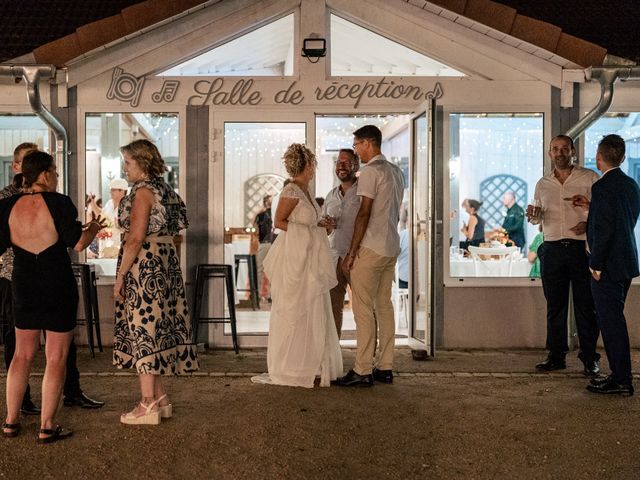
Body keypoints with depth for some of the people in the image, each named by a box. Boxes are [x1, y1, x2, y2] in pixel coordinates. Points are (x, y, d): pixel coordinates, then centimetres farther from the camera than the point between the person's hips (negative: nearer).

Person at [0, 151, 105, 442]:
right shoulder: (59, 203, -13)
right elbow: (78, 244, -14)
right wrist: (93, 229, 5)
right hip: (58, 285, -4)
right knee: (56, 358, 5)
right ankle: (46, 427, 7)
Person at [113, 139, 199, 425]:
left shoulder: (143, 190, -13)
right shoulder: (163, 188, 15)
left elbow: (136, 238, -19)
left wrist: (120, 276, -15)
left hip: (144, 265, -9)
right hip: (164, 260, 9)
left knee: (144, 329, -4)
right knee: (157, 328, 13)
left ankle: (148, 405, 1)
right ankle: (160, 399, 20)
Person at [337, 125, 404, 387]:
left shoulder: (370, 171, -11)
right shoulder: (396, 171, 16)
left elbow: (364, 213, -16)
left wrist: (352, 252, -13)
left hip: (371, 248, -9)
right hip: (391, 248, 9)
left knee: (364, 309, -6)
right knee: (384, 306, 11)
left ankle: (362, 371, -4)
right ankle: (385, 368, 15)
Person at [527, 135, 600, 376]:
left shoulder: (590, 178, 3)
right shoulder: (542, 184, 13)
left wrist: (588, 223, -16)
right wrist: (533, 215, -2)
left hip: (582, 248, -3)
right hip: (552, 249, 3)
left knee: (585, 305, 0)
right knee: (555, 305, 7)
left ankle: (589, 358, 8)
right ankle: (556, 355, 15)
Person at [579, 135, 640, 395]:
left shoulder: (602, 187, -17)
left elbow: (603, 229, -21)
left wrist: (596, 264, -15)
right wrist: (591, 205, 19)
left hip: (608, 265, -9)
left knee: (611, 320, -2)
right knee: (614, 319, 17)